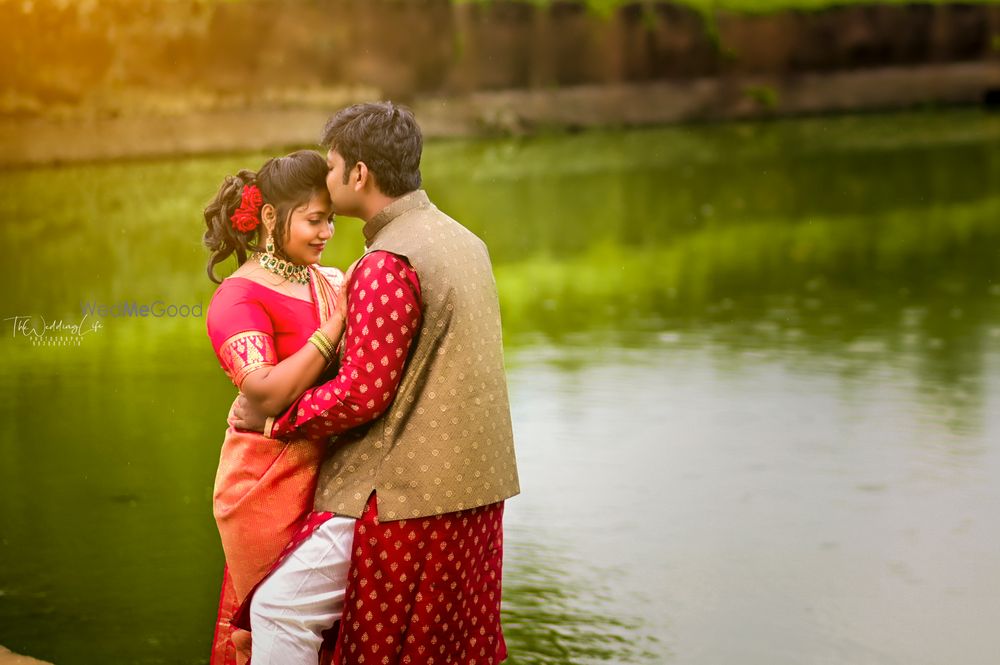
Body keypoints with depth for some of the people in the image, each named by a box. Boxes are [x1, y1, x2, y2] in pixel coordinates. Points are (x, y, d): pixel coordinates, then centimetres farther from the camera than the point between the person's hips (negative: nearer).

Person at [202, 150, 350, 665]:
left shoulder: (328, 282, 7)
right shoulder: (239, 298, -11)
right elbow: (268, 394, -25)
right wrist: (339, 320, -23)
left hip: (327, 475, 6)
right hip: (270, 487, -6)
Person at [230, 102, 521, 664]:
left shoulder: (388, 264, -17)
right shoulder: (465, 241, 12)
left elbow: (361, 393, -18)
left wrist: (271, 419, -6)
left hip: (407, 496, -10)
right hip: (475, 491, 10)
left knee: (280, 610, -1)